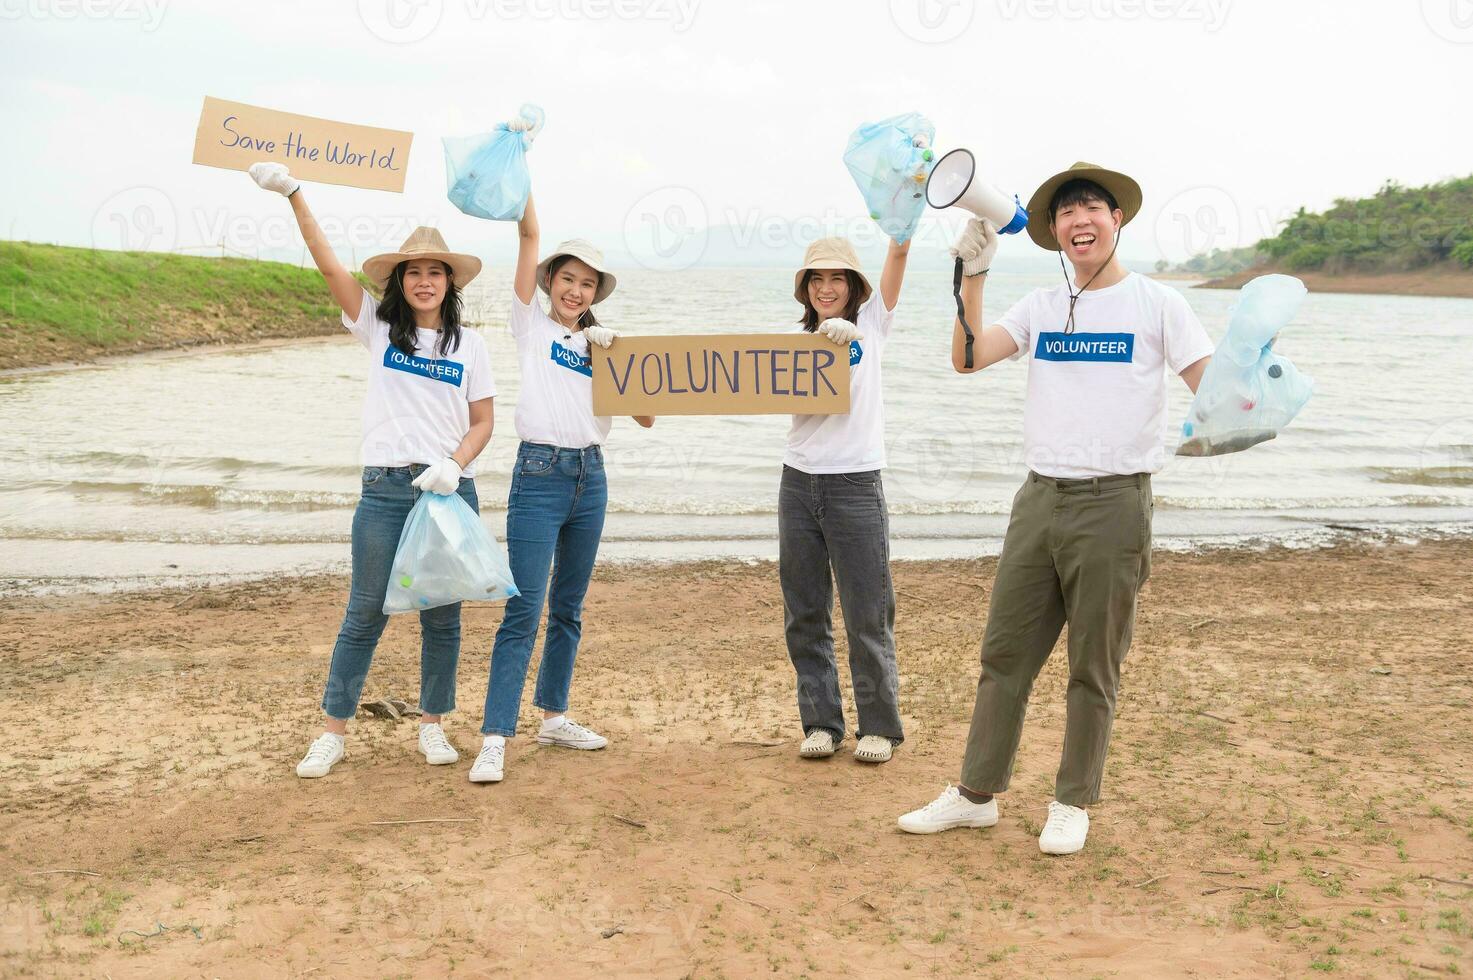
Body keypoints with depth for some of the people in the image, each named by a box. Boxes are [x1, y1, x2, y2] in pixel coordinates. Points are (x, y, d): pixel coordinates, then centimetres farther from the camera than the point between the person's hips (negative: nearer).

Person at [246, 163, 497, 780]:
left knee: (441, 616, 8)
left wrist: (453, 466, -12)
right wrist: (294, 195, -13)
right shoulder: (377, 327, 5)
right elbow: (329, 265, -4)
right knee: (365, 613, 3)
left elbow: (483, 423, 6)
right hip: (386, 488, -1)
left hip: (451, 489, 1)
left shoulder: (469, 345, 7)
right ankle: (333, 733, 14)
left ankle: (432, 726, 23)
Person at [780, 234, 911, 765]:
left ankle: (879, 726, 12)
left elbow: (898, 252, -4)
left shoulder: (871, 324, 7)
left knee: (868, 617, 0)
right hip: (798, 482, 3)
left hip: (856, 486, -3)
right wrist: (824, 337, -26)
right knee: (805, 616, 7)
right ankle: (821, 722, 18)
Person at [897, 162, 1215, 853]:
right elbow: (968, 358, -1)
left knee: (1093, 668, 6)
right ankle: (977, 794, 21)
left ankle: (1072, 804, 21)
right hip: (1040, 498, 4)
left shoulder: (1155, 304, 0)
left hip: (1113, 504, -4)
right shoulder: (1041, 308, 11)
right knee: (1004, 654, 8)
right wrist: (973, 277, -10)